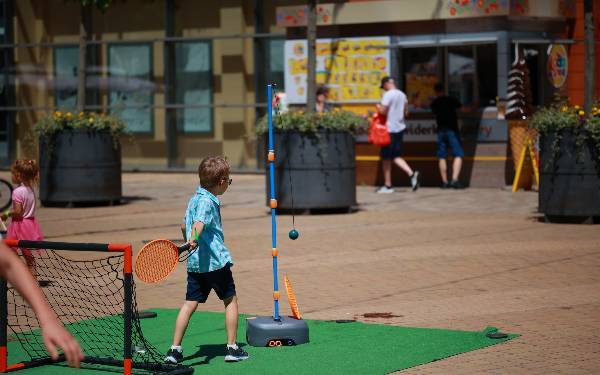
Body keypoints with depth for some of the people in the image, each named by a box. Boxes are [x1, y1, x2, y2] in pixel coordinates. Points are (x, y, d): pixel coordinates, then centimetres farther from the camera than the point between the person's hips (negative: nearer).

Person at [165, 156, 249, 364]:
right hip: (215, 260, -8)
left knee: (189, 304, 6)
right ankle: (232, 348, 12)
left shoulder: (195, 198, 13)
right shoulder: (207, 201, -15)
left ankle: (175, 349, 1)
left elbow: (185, 225, 26)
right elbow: (199, 223, -33)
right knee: (230, 300, 8)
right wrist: (193, 239, -49)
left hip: (195, 262, 8)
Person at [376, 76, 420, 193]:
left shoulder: (388, 95, -14)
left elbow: (383, 111, -18)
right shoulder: (402, 95, 10)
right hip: (400, 127, 7)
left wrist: (378, 107, 2)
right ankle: (411, 173, -8)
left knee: (386, 158, 3)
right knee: (396, 156, 13)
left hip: (389, 129, -7)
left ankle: (388, 185, 7)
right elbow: (406, 112, 14)